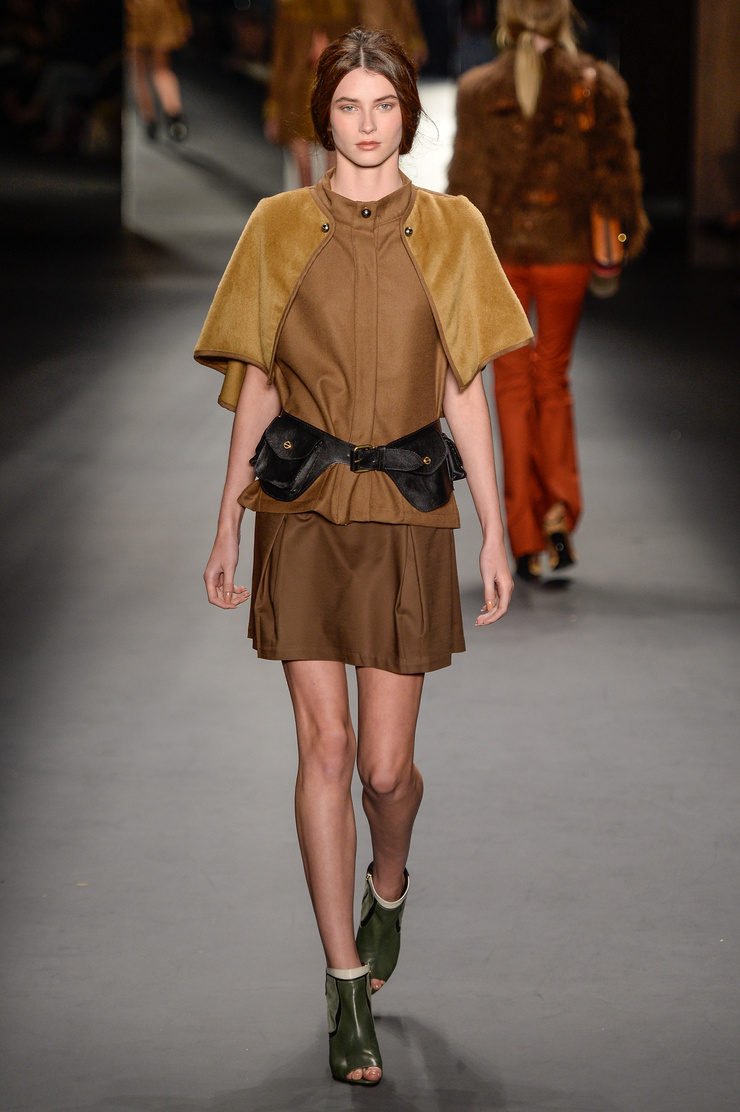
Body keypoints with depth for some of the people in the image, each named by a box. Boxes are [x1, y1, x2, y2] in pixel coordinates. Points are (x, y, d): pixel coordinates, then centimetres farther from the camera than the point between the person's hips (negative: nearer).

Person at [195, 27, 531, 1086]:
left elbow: (465, 387, 5)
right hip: (302, 508, 0)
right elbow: (255, 384, 7)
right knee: (325, 744, -5)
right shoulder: (279, 226, 3)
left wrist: (496, 529, 3)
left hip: (407, 509, 0)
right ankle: (349, 987, 4)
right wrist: (227, 524, 6)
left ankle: (388, 880, 36)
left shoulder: (451, 228, 3)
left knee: (385, 764, 1)